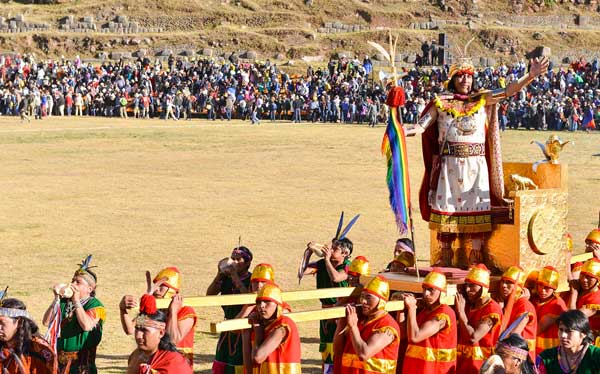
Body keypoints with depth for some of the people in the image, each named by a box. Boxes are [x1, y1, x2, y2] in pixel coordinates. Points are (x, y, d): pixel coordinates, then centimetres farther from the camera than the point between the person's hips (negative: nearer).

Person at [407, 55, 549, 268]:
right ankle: (444, 257, 8)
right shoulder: (441, 103, 5)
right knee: (447, 209, 1)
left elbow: (508, 91, 1)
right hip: (449, 164, -1)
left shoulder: (482, 99, 9)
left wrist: (531, 76, -10)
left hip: (476, 165, 1)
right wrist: (404, 131, -19)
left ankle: (476, 258, 5)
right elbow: (423, 125, -1)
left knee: (477, 209, 0)